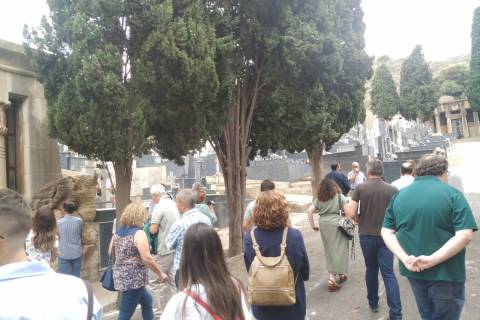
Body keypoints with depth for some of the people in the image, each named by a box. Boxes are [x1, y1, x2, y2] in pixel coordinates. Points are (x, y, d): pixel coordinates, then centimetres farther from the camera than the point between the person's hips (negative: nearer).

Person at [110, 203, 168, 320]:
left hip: (121, 276, 9)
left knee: (147, 300, 25)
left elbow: (110, 252, 14)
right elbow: (147, 259, -22)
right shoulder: (139, 233, -18)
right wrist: (161, 273, -11)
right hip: (133, 279, -9)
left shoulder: (118, 232, 6)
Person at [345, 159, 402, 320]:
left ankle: (373, 303, 31)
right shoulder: (392, 189, -4)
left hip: (366, 235, 0)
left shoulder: (360, 188, -7)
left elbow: (351, 213, -11)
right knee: (388, 273, 2)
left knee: (371, 269, 18)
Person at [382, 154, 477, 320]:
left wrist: (405, 258, -12)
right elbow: (464, 235, -21)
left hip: (413, 270, 4)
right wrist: (431, 260, -22)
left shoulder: (399, 196, 3)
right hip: (446, 273, -4)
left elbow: (387, 232, -2)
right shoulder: (453, 194, -10)